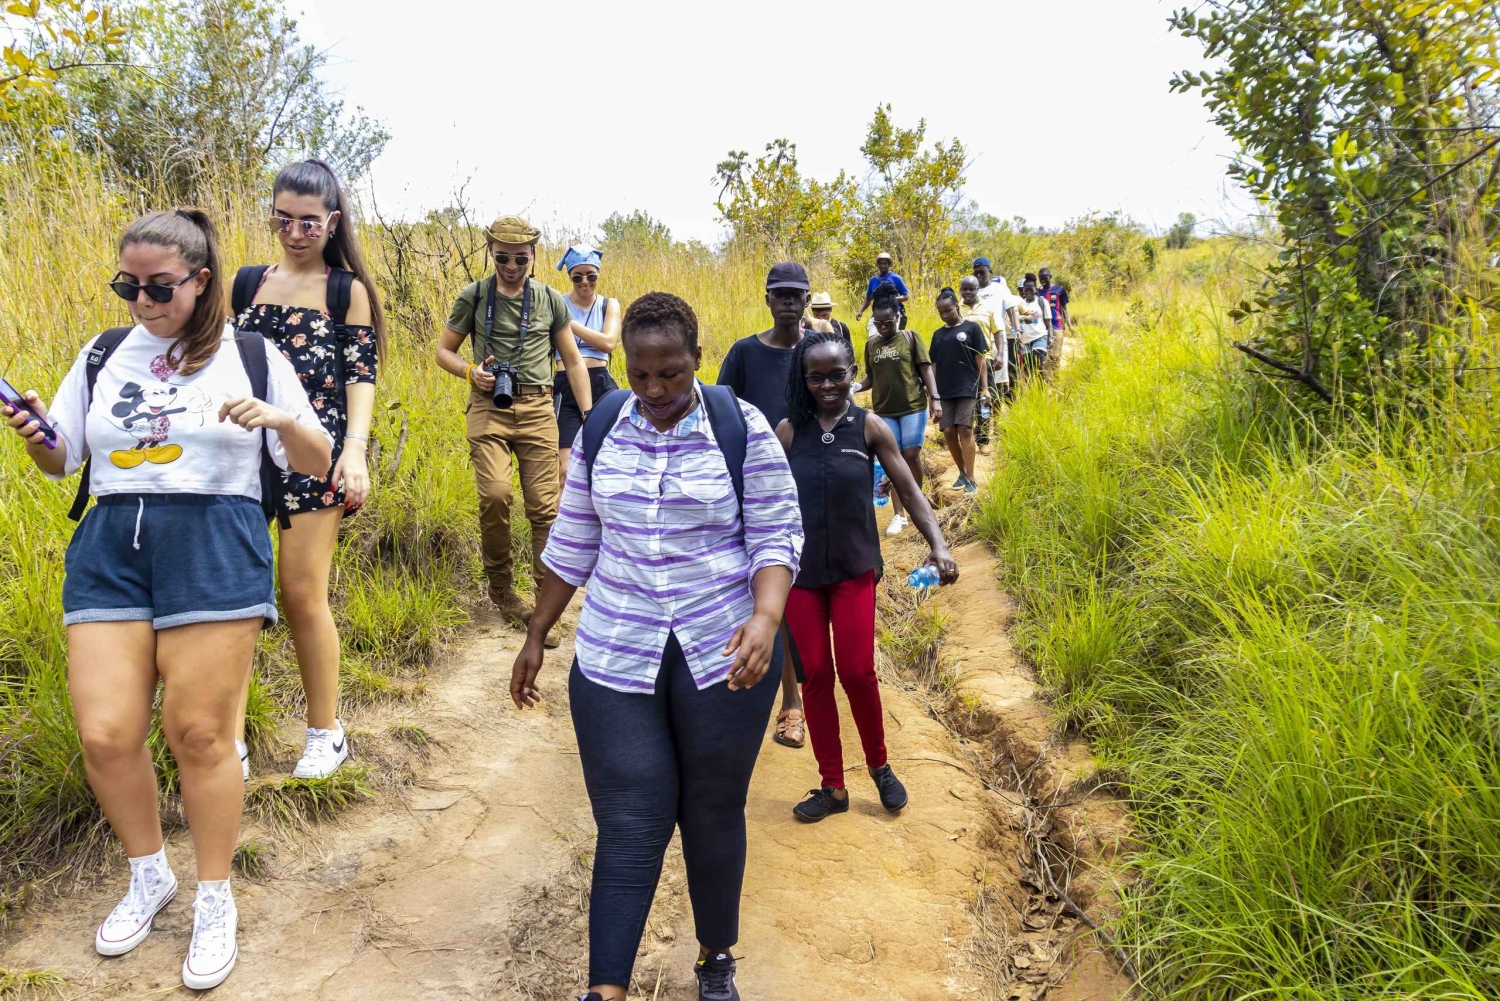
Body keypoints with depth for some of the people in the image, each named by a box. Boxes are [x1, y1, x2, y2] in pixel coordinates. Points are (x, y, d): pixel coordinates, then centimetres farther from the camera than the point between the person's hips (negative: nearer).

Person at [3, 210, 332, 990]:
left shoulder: (252, 356, 3)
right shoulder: (103, 355, 13)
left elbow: (317, 465, 3)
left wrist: (281, 420, -17)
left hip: (213, 547, -3)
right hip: (109, 548, 4)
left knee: (198, 735, 0)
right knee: (105, 736, -1)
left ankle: (214, 900, 21)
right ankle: (148, 876, 27)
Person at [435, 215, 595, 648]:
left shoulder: (551, 300, 8)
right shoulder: (473, 297, 6)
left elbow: (573, 362, 13)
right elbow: (444, 351, 13)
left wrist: (590, 417, 5)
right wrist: (470, 371, -9)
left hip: (537, 409, 1)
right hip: (489, 407, -1)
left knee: (544, 507, -4)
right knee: (495, 494, -19)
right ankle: (501, 585, 5)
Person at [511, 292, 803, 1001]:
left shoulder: (742, 427, -8)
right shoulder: (602, 428, 2)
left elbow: (776, 536, -7)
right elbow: (574, 541, 10)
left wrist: (766, 618, -25)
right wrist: (536, 638, 12)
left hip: (723, 657, -1)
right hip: (616, 659, 2)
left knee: (713, 818, 12)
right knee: (628, 831, 0)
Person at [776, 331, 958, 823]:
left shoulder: (870, 428, -5)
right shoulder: (789, 430, -3)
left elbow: (909, 491, -1)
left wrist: (938, 544, -14)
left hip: (853, 570, -1)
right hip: (799, 571, 1)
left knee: (857, 672, -2)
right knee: (815, 675, 6)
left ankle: (879, 766, 26)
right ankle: (832, 787, 21)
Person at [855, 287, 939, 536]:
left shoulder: (910, 337, -1)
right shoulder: (871, 344, 8)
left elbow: (925, 369, -3)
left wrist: (934, 398, -11)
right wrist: (857, 387, -6)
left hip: (913, 407, -3)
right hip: (884, 411, 3)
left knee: (911, 455, -5)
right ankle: (899, 515, 6)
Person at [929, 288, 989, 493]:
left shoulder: (971, 328, 1)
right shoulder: (938, 334, 12)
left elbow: (980, 359, 0)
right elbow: (934, 364, 14)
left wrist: (984, 387, -5)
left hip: (968, 388, -4)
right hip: (944, 391, 4)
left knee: (965, 430, -10)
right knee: (948, 432, 2)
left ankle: (970, 479, -6)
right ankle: (962, 472, 19)